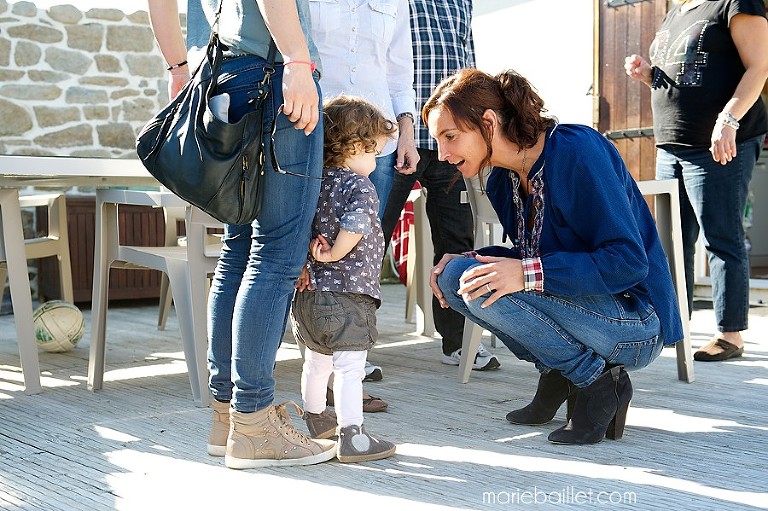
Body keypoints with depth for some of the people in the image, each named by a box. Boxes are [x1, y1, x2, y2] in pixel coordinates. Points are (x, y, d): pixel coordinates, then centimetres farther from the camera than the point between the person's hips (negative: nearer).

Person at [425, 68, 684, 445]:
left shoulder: (577, 151, -20)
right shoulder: (503, 181, 5)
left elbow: (628, 262, -24)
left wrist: (528, 273, -32)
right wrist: (465, 260, -4)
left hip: (636, 324, -8)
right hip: (581, 305, 8)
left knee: (482, 287, -23)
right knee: (455, 276, -1)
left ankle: (596, 381, -10)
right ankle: (558, 373, 3)